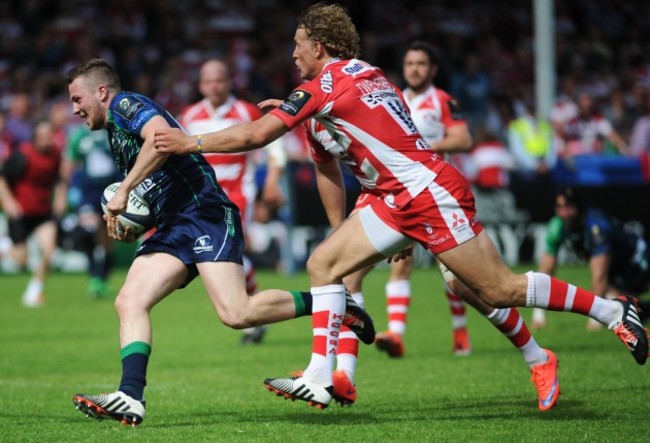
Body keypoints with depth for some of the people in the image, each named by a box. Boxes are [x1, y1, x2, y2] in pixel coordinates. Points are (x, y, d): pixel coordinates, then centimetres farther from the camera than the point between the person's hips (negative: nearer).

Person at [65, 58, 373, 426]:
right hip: (173, 227, 10)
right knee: (129, 303, -7)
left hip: (205, 212, -10)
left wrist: (124, 191, -19)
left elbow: (160, 137, -24)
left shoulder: (126, 104, -2)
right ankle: (131, 398, -17)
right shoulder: (117, 136, 27)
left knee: (236, 313, -20)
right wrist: (127, 225, 12)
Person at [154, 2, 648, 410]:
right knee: (323, 264, 3)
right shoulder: (368, 76, 15)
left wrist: (189, 143, 0)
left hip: (432, 193, -10)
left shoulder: (324, 85, -10)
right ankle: (319, 380, 0)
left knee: (500, 289, -7)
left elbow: (254, 135, -11)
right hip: (401, 200, 10)